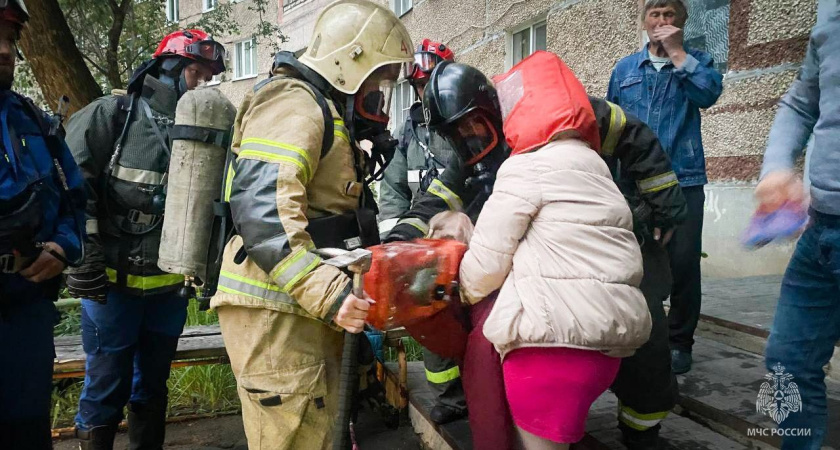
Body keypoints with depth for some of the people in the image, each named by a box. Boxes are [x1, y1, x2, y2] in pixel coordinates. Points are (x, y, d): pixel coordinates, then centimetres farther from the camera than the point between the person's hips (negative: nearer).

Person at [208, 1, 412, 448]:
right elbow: (261, 210, -26)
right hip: (275, 311, -10)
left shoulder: (328, 116, 21)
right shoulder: (294, 104, -12)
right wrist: (329, 293, -29)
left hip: (305, 311, 10)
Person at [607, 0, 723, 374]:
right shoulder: (624, 69, 13)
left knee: (683, 263, -1)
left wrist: (676, 52, -9)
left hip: (683, 180, -2)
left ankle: (680, 341, 14)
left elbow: (709, 94, -14)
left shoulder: (696, 61, 8)